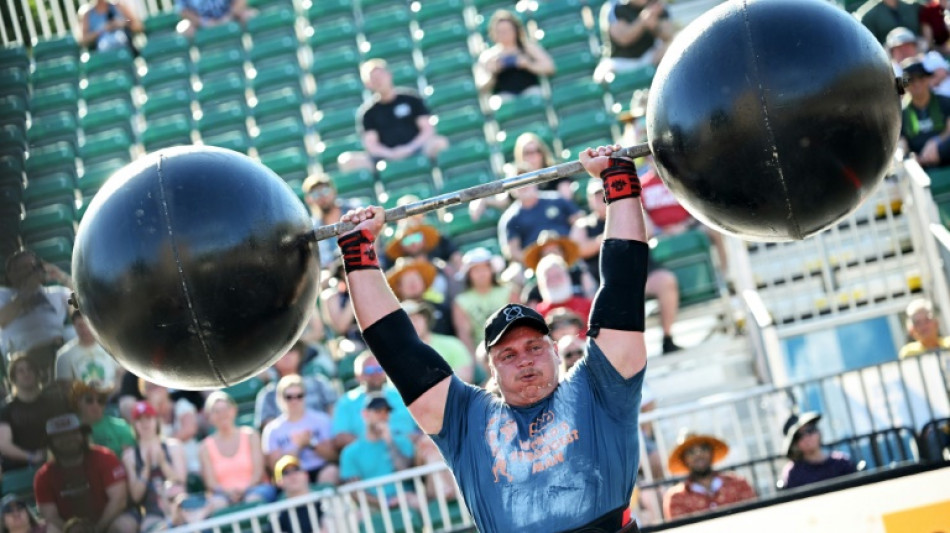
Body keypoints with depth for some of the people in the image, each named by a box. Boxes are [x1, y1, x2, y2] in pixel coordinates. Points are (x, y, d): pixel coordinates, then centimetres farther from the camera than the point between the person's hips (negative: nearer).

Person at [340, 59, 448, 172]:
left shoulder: (411, 99, 9)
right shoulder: (367, 112, 11)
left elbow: (428, 129, 4)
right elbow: (371, 145, 5)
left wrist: (410, 148, -13)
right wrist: (392, 154, -15)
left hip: (416, 151, -1)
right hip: (386, 159, 1)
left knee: (440, 143, -32)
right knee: (346, 160, -24)